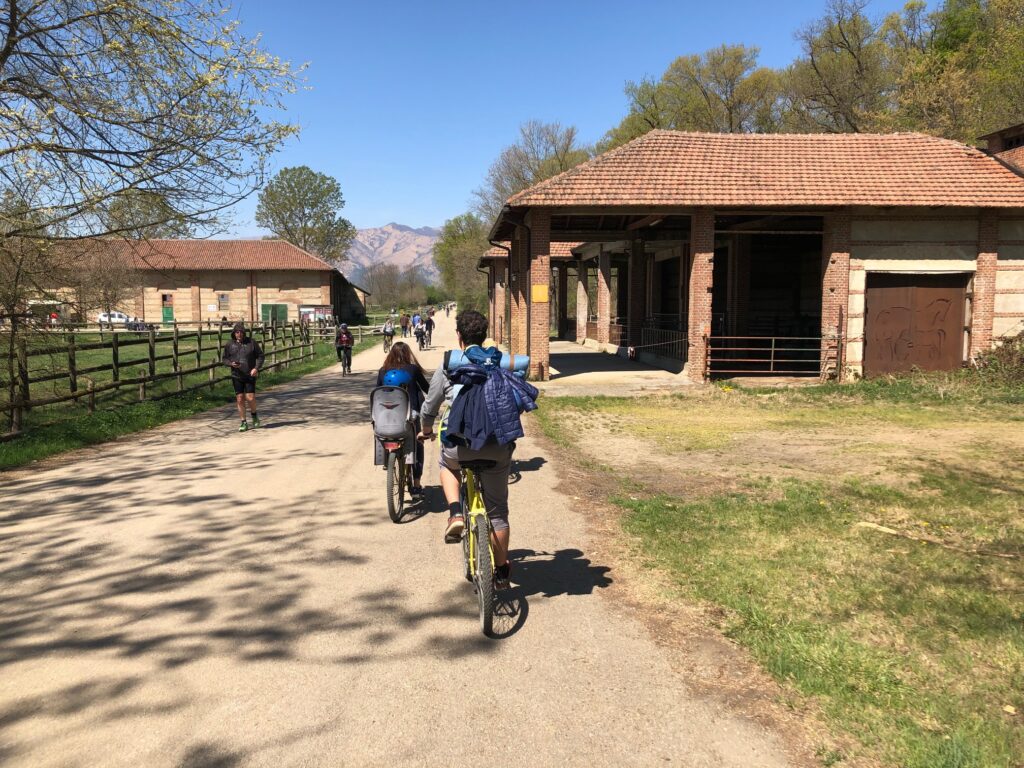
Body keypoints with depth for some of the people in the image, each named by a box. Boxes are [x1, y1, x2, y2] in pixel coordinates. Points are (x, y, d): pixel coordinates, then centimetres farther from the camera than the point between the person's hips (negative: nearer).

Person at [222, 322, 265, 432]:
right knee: (240, 399, 2)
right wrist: (231, 363, -11)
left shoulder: (251, 342, 0)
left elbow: (260, 356, 3)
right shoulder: (229, 345, 5)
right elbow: (224, 359, 11)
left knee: (250, 398, -9)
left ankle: (254, 415, 21)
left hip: (250, 375, -2)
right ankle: (243, 422, 12)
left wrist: (256, 368, -11)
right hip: (236, 376, 2)